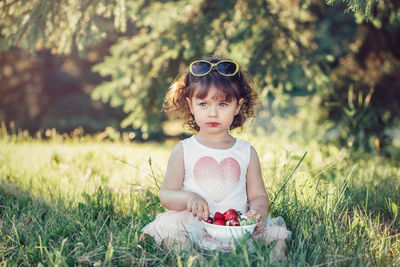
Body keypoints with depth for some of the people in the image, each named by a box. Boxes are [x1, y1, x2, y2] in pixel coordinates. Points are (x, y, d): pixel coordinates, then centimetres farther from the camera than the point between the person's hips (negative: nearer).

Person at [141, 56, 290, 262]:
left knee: (275, 234, -23)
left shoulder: (247, 152, 11)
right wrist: (188, 198, -20)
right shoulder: (183, 151, 6)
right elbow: (166, 194, 3)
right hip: (193, 227, -1)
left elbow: (258, 195, 11)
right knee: (169, 225, -30)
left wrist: (258, 210, -13)